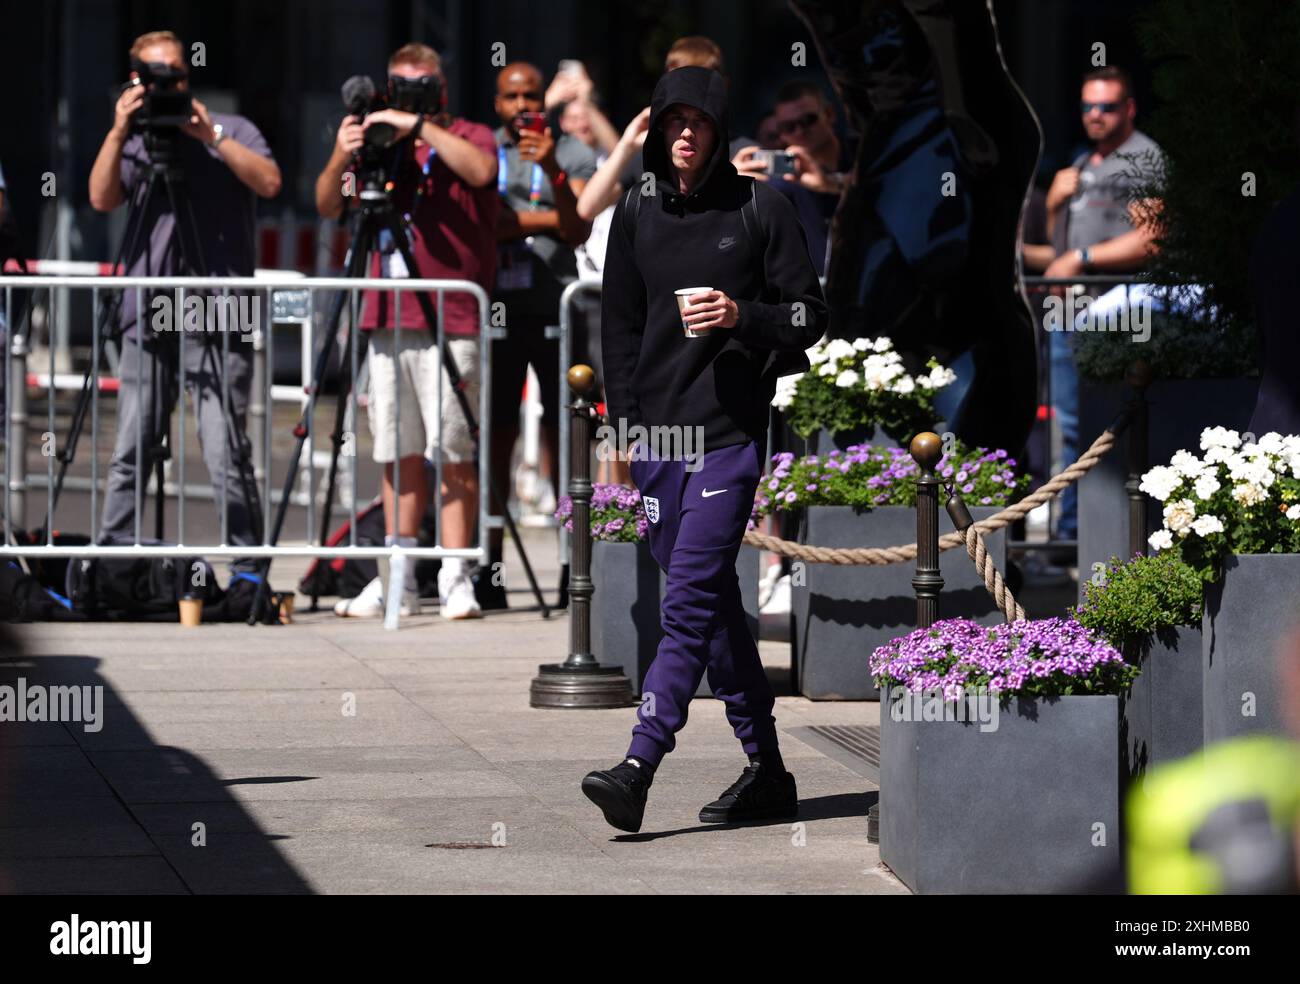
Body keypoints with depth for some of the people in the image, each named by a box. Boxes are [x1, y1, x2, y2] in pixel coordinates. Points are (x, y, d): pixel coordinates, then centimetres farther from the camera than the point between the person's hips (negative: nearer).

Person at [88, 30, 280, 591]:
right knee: (130, 453, 1)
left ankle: (248, 572, -5)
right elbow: (102, 199, 0)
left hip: (218, 318, -3)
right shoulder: (135, 143, 16)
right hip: (149, 320, 3)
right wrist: (119, 131, -10)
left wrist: (210, 137, -11)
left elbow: (269, 182, -7)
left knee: (226, 454, -9)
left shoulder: (232, 131, 10)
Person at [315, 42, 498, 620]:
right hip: (388, 319, 5)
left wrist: (419, 127, -18)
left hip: (450, 319, -4)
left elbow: (480, 170, -18)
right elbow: (328, 207, 10)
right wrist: (342, 158, -8)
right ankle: (398, 582, 10)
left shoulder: (468, 138, 5)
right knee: (399, 457, 6)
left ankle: (455, 580, -5)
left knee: (453, 454, -7)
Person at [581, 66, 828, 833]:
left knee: (691, 601, -14)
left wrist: (741, 316, -16)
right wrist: (624, 425, 9)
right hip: (657, 436, 5)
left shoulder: (761, 209, 0)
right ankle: (766, 770, 18)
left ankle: (638, 769, -22)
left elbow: (810, 316, 2)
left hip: (730, 431, -5)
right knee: (714, 604, 10)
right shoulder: (636, 214, 12)